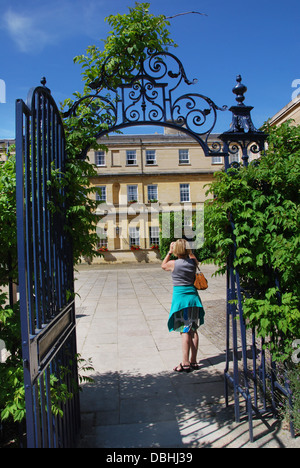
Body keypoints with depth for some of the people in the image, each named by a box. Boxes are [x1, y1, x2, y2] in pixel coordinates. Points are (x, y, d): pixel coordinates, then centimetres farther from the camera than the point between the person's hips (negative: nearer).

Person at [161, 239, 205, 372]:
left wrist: (169, 252, 14)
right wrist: (187, 249, 22)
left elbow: (163, 266, 13)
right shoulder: (193, 262, 0)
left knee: (184, 331, -2)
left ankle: (185, 363, 1)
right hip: (193, 296, 5)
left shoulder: (173, 264, -11)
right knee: (193, 330, 10)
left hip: (180, 297, -4)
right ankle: (193, 361, 18)